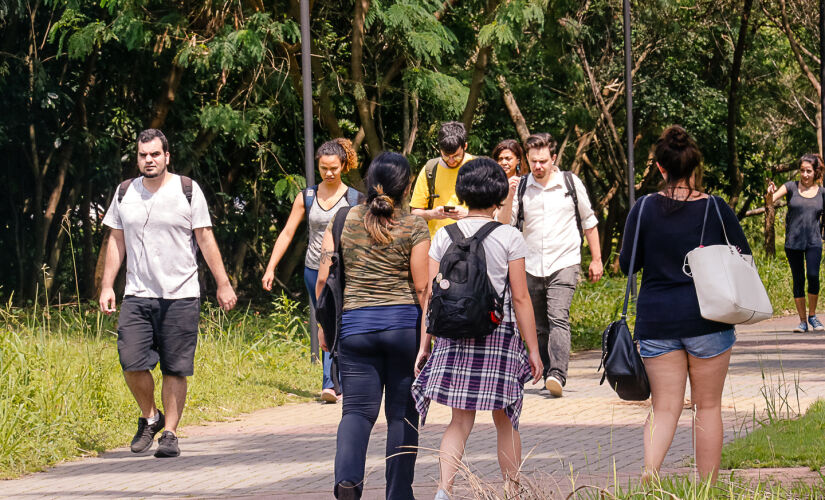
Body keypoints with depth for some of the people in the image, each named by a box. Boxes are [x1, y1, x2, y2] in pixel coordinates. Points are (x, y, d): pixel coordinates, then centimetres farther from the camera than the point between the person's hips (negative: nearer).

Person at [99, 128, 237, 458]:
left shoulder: (187, 190, 1)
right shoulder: (125, 193, 10)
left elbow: (205, 240, 2)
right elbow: (116, 241, 15)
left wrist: (223, 284, 0)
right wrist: (107, 286, 8)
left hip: (180, 295, -2)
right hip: (137, 295, 2)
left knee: (175, 370, -3)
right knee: (132, 363, -8)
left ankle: (170, 433, 6)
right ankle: (149, 418, 15)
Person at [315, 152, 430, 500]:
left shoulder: (343, 221, 4)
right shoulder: (414, 227, -3)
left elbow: (323, 278, 4)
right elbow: (421, 287, -4)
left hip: (355, 324, 2)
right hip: (404, 323, -2)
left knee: (357, 409, 3)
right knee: (402, 413, 8)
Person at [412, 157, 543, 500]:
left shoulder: (444, 236, 3)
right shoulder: (508, 237, -4)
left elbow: (430, 294, 2)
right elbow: (520, 298, -5)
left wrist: (425, 344, 8)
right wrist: (533, 349, 1)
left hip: (454, 335, 2)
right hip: (499, 331, -2)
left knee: (460, 420, 6)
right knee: (505, 421, 11)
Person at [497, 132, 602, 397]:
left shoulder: (570, 183, 3)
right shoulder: (521, 187, 5)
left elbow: (588, 222, 13)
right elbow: (503, 225, 0)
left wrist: (596, 259, 12)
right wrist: (509, 198, -16)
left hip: (564, 265, -3)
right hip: (532, 267, 3)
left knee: (558, 318, -19)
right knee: (540, 326, 7)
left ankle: (557, 374, -30)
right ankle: (549, 375, 18)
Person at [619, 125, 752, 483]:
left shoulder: (645, 210, -4)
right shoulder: (716, 210, -6)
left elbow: (627, 264, 4)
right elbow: (744, 259, 4)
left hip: (656, 319, 1)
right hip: (707, 319, -1)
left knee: (664, 407, 4)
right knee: (708, 406, 11)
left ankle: (648, 476, -20)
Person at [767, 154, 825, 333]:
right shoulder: (791, 187, 1)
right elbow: (771, 200, -12)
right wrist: (770, 193, -32)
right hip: (793, 242, 0)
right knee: (798, 280, 2)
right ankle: (803, 321, 12)